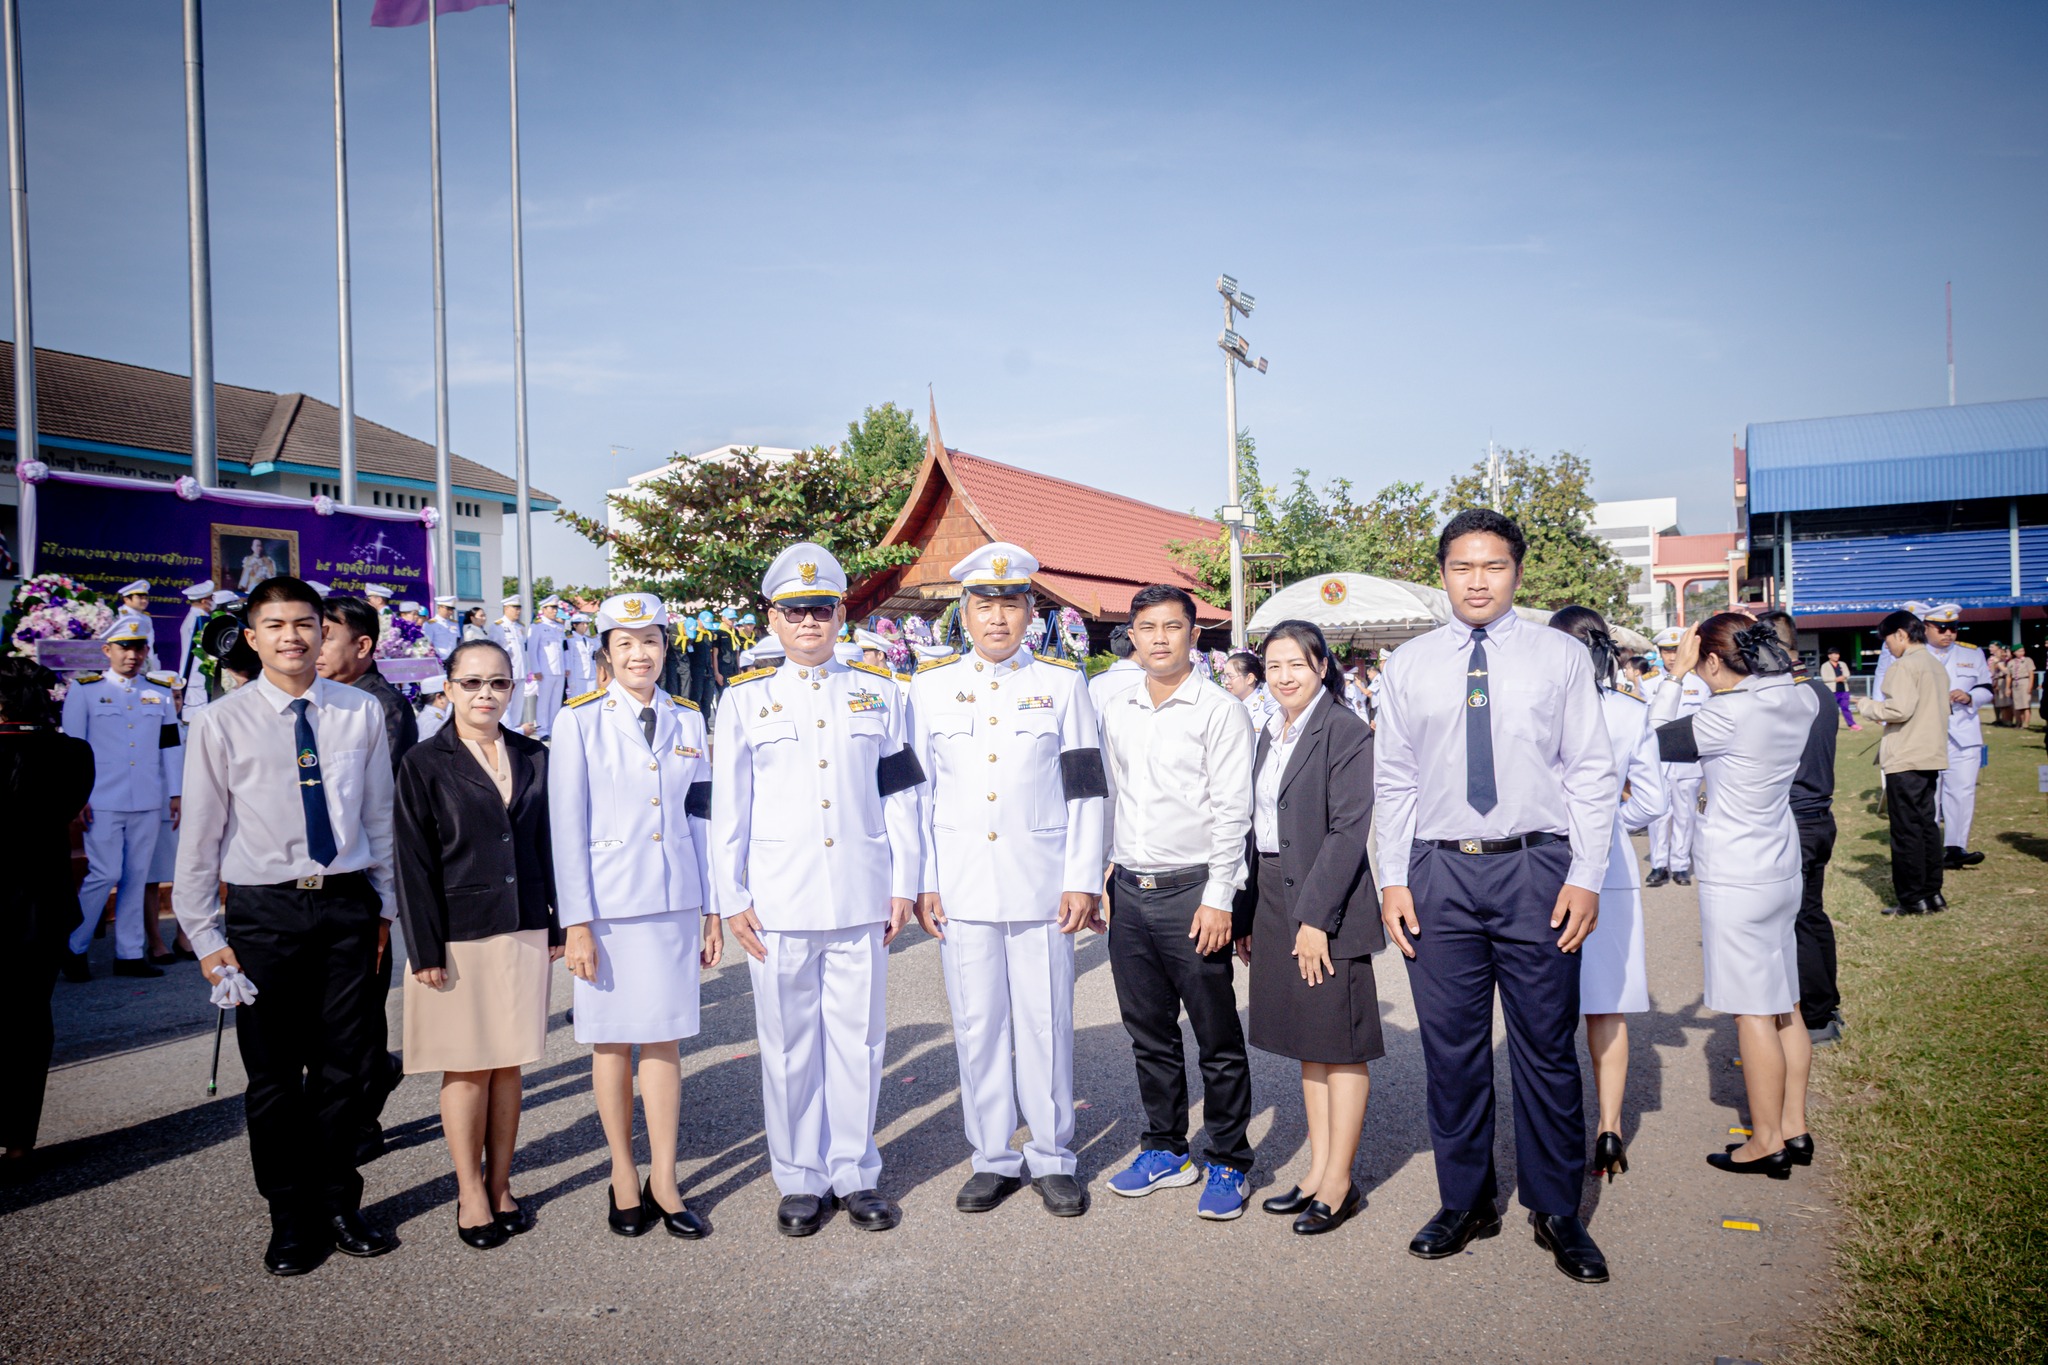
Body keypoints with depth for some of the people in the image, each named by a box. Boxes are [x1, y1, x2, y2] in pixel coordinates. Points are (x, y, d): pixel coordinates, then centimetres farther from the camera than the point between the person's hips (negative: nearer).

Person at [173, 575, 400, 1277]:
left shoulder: (362, 712, 2)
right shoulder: (221, 722, -3)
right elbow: (199, 835, 0)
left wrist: (385, 907, 10)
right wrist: (206, 935, -2)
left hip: (348, 907, 2)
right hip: (264, 910, -2)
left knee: (348, 1066, 10)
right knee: (274, 1075, 8)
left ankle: (336, 1203, 29)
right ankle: (291, 1218, 25)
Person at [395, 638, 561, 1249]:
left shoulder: (533, 757, 8)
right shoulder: (425, 764, -3)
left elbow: (548, 844, 10)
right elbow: (413, 862, -6)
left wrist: (557, 927, 7)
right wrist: (426, 950, -10)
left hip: (524, 933, 3)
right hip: (460, 936, -3)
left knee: (508, 1065, 9)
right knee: (466, 1068, 5)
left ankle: (501, 1186, 21)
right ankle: (470, 1193, 18)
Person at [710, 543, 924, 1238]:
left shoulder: (877, 692, 7)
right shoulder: (746, 700, 3)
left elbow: (900, 795, 8)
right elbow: (728, 807, 3)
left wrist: (903, 884, 4)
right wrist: (732, 898, -1)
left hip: (860, 899, 1)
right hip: (779, 904, -1)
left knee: (858, 1038, 7)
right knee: (789, 1044, 7)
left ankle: (855, 1172, 23)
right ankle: (801, 1179, 22)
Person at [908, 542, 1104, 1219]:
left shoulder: (1063, 682, 4)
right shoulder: (929, 687, 7)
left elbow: (1086, 788, 2)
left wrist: (1083, 879, -3)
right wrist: (921, 882, 3)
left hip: (1041, 885, -1)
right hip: (962, 887, 1)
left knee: (1046, 1024, 5)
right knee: (976, 1025, 8)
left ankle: (1052, 1159, 20)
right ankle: (992, 1158, 22)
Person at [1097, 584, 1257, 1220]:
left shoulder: (1220, 711, -5)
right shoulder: (1115, 712, 11)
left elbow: (1233, 811, -9)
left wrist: (1217, 899, -13)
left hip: (1192, 890, -5)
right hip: (1129, 890, 5)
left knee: (1217, 1037, 3)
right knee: (1148, 1031, 14)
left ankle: (1228, 1162, 18)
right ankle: (1165, 1149, 29)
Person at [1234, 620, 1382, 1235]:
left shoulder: (1346, 731, -11)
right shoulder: (1271, 734, 13)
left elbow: (1348, 830, -16)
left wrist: (1315, 916, -19)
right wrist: (1246, 914, 11)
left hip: (1326, 903, -8)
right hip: (1275, 901, 8)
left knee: (1339, 1045, 2)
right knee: (1307, 1043, 14)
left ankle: (1339, 1182, 12)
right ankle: (1317, 1171, 24)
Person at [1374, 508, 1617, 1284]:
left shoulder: (1561, 658, 3)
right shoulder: (1408, 667, 7)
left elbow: (1593, 774, 2)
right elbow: (1392, 781, 8)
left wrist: (1586, 876, -6)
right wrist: (1392, 880, 2)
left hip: (1535, 873, -1)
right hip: (1439, 873, 2)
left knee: (1546, 1047, 6)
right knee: (1450, 1048, 9)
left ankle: (1557, 1212, 23)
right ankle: (1465, 1202, 26)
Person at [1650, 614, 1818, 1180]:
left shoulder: (1729, 714, -21)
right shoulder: (1800, 701, 1)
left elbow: (1657, 741, -10)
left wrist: (1676, 674, -5)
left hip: (1736, 879, -8)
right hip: (1782, 871, 8)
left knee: (1753, 1012, 1)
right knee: (1784, 1006, 15)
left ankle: (1767, 1143, 10)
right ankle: (1794, 1128, 25)